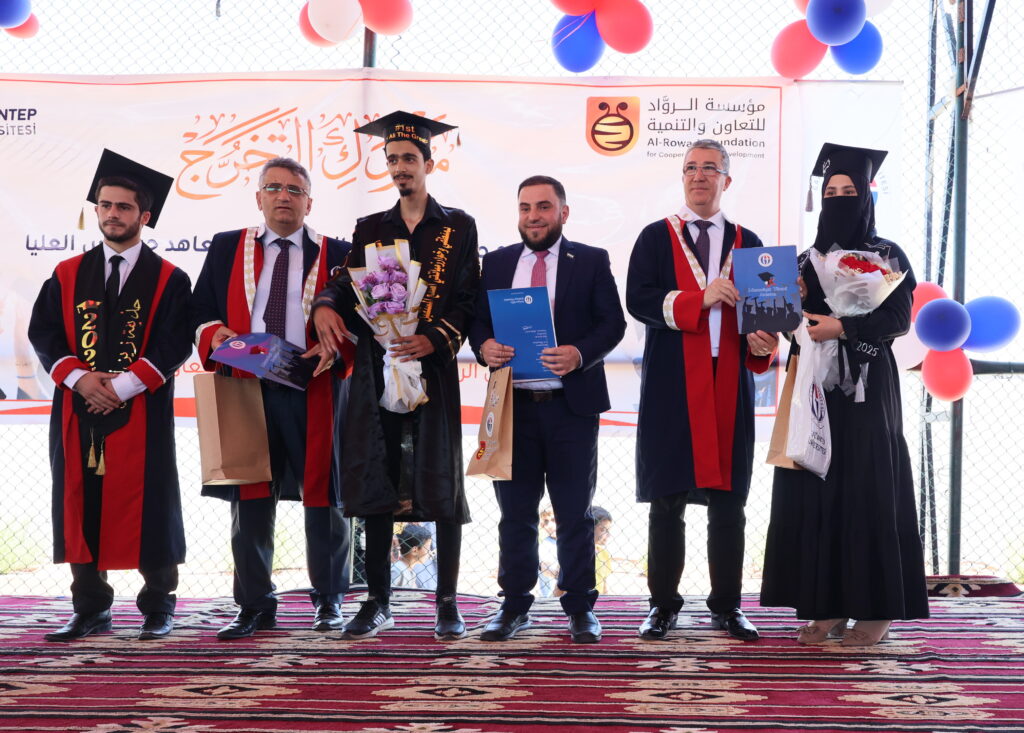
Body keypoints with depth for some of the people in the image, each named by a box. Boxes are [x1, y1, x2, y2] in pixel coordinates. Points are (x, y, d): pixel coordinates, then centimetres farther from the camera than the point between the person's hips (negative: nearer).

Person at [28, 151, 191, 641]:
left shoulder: (168, 280, 3)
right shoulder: (67, 276, 12)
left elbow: (174, 344, -6)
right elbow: (43, 334, 5)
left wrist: (123, 385, -15)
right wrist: (79, 378, -12)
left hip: (142, 413, -3)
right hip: (78, 409, 3)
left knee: (145, 506, 0)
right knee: (81, 505, 4)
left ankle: (158, 608, 11)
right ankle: (91, 610, 14)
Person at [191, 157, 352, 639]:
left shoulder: (336, 255, 9)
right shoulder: (227, 249, 14)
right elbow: (201, 310, 13)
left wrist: (333, 349, -14)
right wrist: (216, 334, -8)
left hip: (315, 391, -1)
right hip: (246, 388, 1)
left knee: (322, 494, 3)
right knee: (250, 498, 2)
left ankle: (329, 602, 15)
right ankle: (254, 605, 11)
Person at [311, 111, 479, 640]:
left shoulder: (457, 227, 7)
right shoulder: (370, 229, 16)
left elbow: (467, 298, 0)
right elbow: (349, 285, 8)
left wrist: (435, 339, -17)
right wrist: (326, 306, -14)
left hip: (433, 371, -2)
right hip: (376, 369, 3)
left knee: (442, 486, -1)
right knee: (374, 484, 2)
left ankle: (447, 603, 6)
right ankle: (378, 601, 11)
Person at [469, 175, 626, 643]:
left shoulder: (592, 262, 4)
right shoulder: (497, 262, 12)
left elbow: (612, 323, -1)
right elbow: (477, 319, 10)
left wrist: (580, 354, -18)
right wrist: (484, 346, -12)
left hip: (572, 405, -2)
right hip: (513, 406, 2)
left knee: (575, 514, 5)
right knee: (515, 513, 8)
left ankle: (580, 608, 13)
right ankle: (514, 605, 17)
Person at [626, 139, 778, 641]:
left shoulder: (747, 243, 13)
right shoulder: (656, 237, 7)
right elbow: (638, 299, -7)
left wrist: (761, 345, -12)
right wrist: (701, 298, -17)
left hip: (730, 384, 2)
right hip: (672, 385, -2)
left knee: (728, 502, 4)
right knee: (667, 501, 1)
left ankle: (727, 606, 14)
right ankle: (663, 605, 10)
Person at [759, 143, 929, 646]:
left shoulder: (887, 255, 2)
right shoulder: (808, 259, 15)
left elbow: (900, 320, -7)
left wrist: (843, 327, -19)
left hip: (866, 386, -4)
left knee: (867, 488, -5)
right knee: (814, 488, -1)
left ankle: (876, 609, 0)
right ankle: (829, 605, 4)